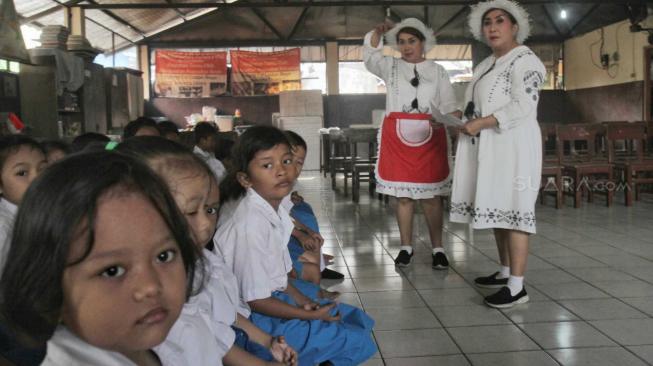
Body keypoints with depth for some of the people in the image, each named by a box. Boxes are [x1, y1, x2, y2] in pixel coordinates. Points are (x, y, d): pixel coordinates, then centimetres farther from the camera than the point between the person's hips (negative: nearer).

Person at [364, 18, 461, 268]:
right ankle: (406, 247, 14)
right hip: (397, 137, 1)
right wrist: (378, 32, -15)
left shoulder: (437, 71, 10)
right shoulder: (391, 66, 12)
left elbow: (448, 105, 5)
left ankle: (437, 249, 8)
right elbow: (370, 55, 1)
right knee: (402, 195, 4)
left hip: (430, 138, 0)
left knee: (431, 196, 0)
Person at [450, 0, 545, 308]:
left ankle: (517, 286, -8)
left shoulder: (525, 60, -7)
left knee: (511, 210, -10)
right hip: (488, 148, 9)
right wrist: (464, 121, 7)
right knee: (497, 209, 11)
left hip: (512, 146, -9)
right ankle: (506, 271, 21)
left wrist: (480, 123, -19)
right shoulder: (488, 64, 20)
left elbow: (523, 107, -18)